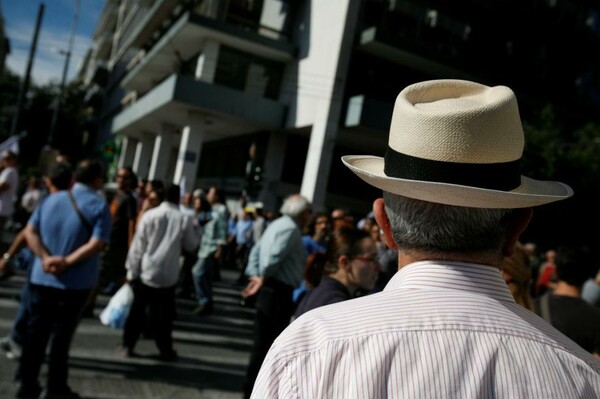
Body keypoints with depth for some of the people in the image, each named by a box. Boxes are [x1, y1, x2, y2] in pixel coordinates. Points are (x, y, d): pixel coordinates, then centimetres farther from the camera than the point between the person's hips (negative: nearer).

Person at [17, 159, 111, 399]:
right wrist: (67, 262, -18)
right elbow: (96, 244, -22)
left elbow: (30, 231, -3)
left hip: (42, 278, 4)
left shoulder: (52, 199, 4)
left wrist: (46, 257, -12)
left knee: (35, 331, 14)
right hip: (75, 283, -4)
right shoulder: (100, 206, -10)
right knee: (61, 335, 7)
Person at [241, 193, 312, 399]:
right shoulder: (291, 228, -14)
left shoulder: (277, 224, 17)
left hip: (269, 289, 10)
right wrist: (263, 279, -12)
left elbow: (256, 251, 15)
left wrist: (254, 276, 6)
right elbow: (273, 256, -26)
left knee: (263, 342, 18)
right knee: (268, 344, 1)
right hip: (278, 291, -10)